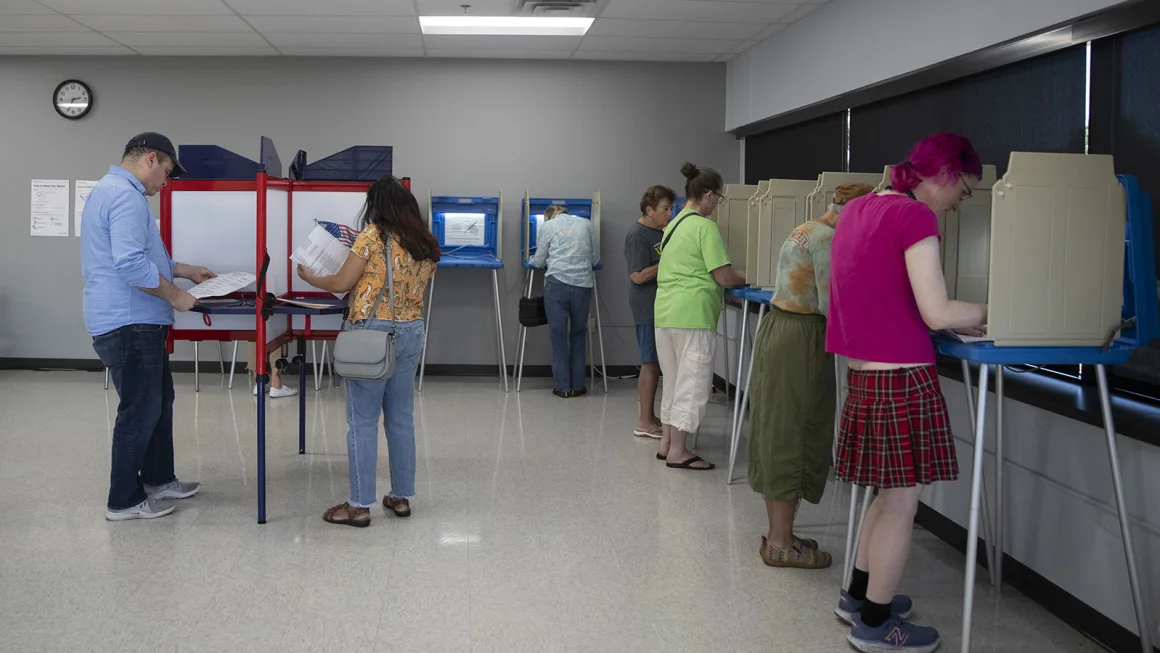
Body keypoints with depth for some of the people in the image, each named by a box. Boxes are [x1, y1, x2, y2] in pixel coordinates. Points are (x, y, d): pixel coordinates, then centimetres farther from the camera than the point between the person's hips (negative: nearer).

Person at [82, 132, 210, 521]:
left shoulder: (114, 190, 18)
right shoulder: (125, 196, -19)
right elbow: (131, 264, -29)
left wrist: (185, 270, 26)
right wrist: (175, 296, -19)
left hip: (135, 322, 11)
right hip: (129, 324, -11)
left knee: (159, 401, 20)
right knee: (140, 410, -1)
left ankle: (158, 479, 32)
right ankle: (123, 501, 10)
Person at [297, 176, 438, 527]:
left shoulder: (373, 235, -9)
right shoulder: (426, 244, 9)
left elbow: (341, 284, -6)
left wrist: (309, 277, 13)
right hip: (411, 332, 6)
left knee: (363, 421, -1)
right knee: (401, 418, 13)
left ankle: (360, 505, 2)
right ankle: (401, 496, 19)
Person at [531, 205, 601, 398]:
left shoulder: (547, 226, 7)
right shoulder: (586, 223, 13)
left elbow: (539, 261, 13)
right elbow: (596, 258, 16)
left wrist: (532, 260, 35)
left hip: (557, 282, -2)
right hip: (583, 283, 2)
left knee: (558, 334, 5)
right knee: (579, 334, 12)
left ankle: (563, 386, 8)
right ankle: (577, 386, 14)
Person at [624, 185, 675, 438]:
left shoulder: (659, 232, 12)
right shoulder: (637, 235, -15)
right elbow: (638, 275, -20)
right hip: (648, 307, -9)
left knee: (656, 363, 14)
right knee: (651, 363, -4)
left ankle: (648, 415, 23)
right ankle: (644, 423, 3)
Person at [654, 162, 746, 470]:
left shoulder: (674, 224, 15)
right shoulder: (705, 227, -12)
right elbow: (724, 278, -14)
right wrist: (747, 280, 6)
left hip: (665, 311, 9)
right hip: (692, 315, -9)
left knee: (673, 379, 16)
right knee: (693, 381, -1)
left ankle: (667, 442, 23)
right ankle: (678, 451, 3)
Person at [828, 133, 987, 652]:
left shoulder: (859, 207, 12)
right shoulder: (915, 216, -14)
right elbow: (936, 313, -18)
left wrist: (960, 319, 15)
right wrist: (989, 312, 0)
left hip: (863, 372, 9)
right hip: (901, 377, -9)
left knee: (891, 493, 21)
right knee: (902, 502, 5)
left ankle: (859, 596, 33)